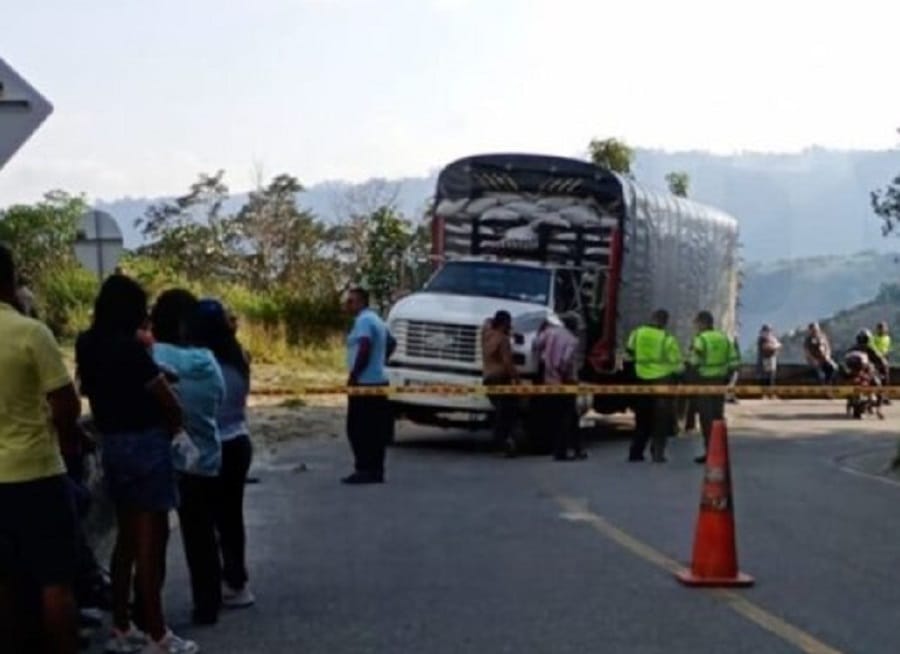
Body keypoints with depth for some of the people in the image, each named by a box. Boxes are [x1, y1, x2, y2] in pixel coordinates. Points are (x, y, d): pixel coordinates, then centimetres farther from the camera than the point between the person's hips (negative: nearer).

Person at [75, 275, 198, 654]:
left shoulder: (87, 345, 4)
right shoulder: (129, 348, -19)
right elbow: (170, 404, -14)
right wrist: (172, 427, 4)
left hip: (113, 445, 8)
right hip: (146, 444, -8)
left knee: (127, 538, 16)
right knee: (150, 540, -2)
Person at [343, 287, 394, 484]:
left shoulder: (364, 320, -13)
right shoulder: (376, 320, 18)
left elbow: (364, 348, -24)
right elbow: (390, 343, 27)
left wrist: (353, 375, -20)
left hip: (365, 384, -10)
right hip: (378, 381, 10)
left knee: (358, 429, -6)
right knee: (375, 431, 10)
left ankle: (365, 470, -6)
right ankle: (376, 471, 12)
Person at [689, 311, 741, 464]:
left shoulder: (700, 339, -11)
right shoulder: (724, 338, 8)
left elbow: (695, 362, -20)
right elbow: (734, 361, 6)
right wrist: (727, 376, 15)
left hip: (705, 381, -6)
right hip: (720, 380, 6)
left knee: (706, 417, -1)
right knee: (718, 415, 14)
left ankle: (709, 450, -2)